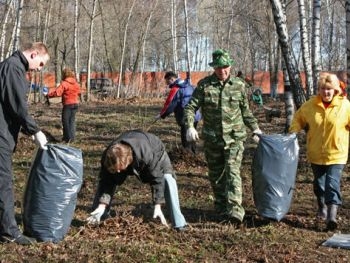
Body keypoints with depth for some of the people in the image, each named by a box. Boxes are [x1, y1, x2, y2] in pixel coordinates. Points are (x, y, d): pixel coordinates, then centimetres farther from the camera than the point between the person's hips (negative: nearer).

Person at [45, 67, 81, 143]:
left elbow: (57, 92, -21)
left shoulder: (64, 84, -13)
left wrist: (48, 95, -12)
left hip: (67, 104, -6)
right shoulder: (76, 84, 7)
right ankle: (72, 137, 12)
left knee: (65, 121, 3)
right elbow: (78, 92, 19)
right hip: (76, 103, 6)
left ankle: (68, 137, 2)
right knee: (72, 120, 13)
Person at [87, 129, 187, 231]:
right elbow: (107, 182, -25)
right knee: (105, 179, -4)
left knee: (167, 179, -27)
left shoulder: (147, 155, -48)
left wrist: (157, 206, -37)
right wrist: (102, 205, -34)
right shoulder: (108, 157, -35)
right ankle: (97, 217, 14)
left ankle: (178, 222, -22)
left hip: (156, 151, -4)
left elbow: (156, 179, -37)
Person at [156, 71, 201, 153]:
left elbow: (169, 104, -13)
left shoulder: (175, 89, -14)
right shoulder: (189, 86, 11)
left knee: (186, 142, -4)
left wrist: (161, 115, -1)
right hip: (195, 117, 9)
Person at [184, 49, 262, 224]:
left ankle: (235, 210, -19)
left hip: (234, 138, -1)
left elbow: (245, 111, 16)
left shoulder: (239, 85, 4)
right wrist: (189, 126, -18)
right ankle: (221, 208, 26)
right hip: (212, 139, 1)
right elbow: (190, 107, -2)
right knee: (215, 175, 11)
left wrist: (255, 128, 11)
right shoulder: (204, 85, -1)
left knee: (232, 173, -13)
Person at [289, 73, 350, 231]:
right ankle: (322, 207, 41)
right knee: (319, 182, 19)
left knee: (333, 183, -14)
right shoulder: (310, 105, -3)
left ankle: (332, 215, -18)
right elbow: (298, 118, 11)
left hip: (336, 154, -3)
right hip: (316, 153, 4)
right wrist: (293, 132, -2)